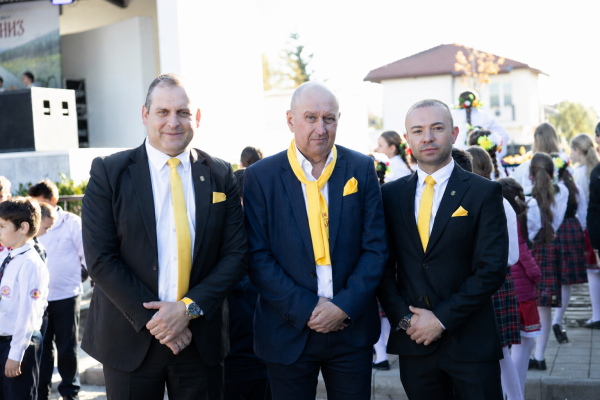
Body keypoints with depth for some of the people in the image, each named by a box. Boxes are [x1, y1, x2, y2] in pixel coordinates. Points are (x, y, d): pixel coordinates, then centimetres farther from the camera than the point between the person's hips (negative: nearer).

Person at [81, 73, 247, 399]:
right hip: (130, 339, -1)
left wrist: (189, 308, -12)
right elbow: (100, 259, -9)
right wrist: (152, 321, -14)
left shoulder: (220, 175, 3)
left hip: (201, 338, 2)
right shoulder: (108, 173, -4)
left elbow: (236, 253, 0)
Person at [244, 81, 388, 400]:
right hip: (289, 332, -1)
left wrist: (345, 306, -11)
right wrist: (306, 310, -13)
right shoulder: (261, 176, -4)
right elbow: (258, 257, -7)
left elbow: (375, 247, 0)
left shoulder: (361, 169, 1)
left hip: (352, 328, 2)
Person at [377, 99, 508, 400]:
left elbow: (492, 269, -9)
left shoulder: (484, 192, -3)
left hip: (471, 341, -2)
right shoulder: (391, 194, 7)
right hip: (413, 341, 3)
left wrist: (442, 318, -12)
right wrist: (404, 319, -7)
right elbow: (383, 267, 6)